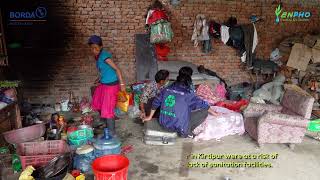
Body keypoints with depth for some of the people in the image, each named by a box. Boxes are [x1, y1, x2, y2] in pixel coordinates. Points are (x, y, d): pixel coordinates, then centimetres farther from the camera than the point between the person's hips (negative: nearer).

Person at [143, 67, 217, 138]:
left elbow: (156, 103, 10)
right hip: (179, 127, -6)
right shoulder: (188, 94, -11)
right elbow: (203, 105, -1)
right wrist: (214, 113, 17)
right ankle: (187, 131, 7)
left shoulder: (167, 89, 2)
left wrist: (150, 117, 24)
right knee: (204, 112, 3)